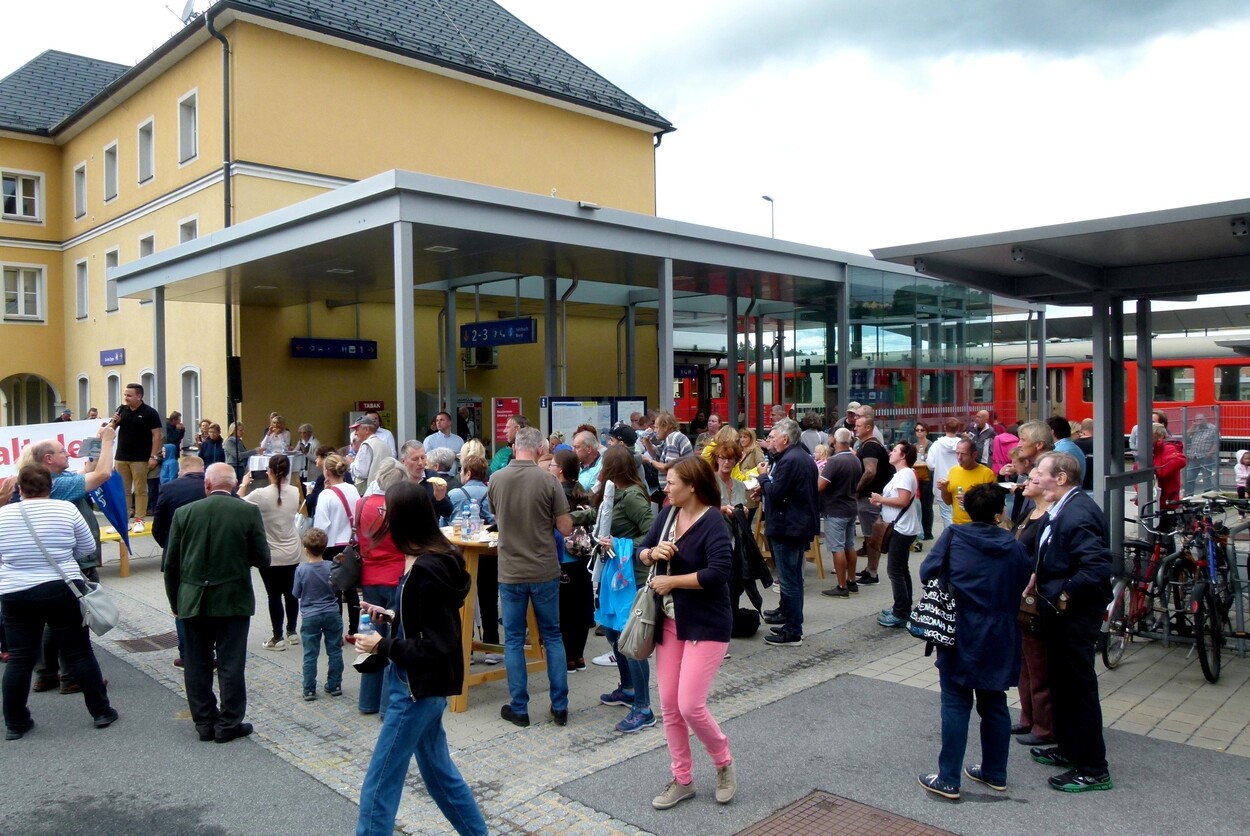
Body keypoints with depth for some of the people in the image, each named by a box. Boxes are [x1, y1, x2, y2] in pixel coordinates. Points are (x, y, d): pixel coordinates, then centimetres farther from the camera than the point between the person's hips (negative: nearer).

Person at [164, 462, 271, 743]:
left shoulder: (184, 512, -1)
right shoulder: (248, 511, -8)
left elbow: (171, 563, 2)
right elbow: (262, 558, -6)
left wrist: (175, 602, 13)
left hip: (193, 601, 2)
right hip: (232, 600, -2)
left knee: (197, 664, 13)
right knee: (230, 664, 6)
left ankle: (204, 722, 21)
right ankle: (228, 724, 12)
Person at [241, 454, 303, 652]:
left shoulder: (261, 495, -19)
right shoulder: (295, 493, -5)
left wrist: (244, 484, 8)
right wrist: (282, 482, 15)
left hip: (270, 555, -4)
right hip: (292, 553, 4)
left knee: (274, 595, 5)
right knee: (290, 592, 16)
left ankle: (278, 638, 12)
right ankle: (292, 632, 28)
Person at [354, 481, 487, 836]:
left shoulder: (426, 570, -25)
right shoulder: (435, 559, 3)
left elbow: (436, 646, -24)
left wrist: (383, 646, -16)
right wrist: (391, 617, 8)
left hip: (418, 689, -10)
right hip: (423, 686, 10)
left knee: (379, 785, 3)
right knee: (438, 769, 23)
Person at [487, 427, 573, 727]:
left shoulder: (496, 480, -4)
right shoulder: (548, 481, -12)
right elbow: (566, 529, -9)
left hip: (511, 572, 1)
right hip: (545, 572, -1)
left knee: (514, 640, 11)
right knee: (552, 637, 12)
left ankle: (519, 709, 15)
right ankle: (560, 706, 17)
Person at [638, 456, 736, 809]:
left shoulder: (712, 523, -18)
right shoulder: (668, 514, 3)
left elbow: (718, 572, -29)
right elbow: (642, 551, 12)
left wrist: (671, 581, -20)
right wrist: (654, 553, -12)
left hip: (705, 625, -7)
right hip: (669, 621, 7)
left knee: (690, 705, -9)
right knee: (669, 705, 9)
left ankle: (724, 763, 20)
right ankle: (682, 780, 26)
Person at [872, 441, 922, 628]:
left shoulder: (905, 473, -16)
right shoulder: (900, 474, 17)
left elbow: (903, 501, -25)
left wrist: (881, 499, -14)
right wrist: (881, 502, 4)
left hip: (902, 529, -11)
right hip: (900, 529, 11)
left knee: (895, 571, -8)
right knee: (901, 570, 15)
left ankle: (900, 614, -4)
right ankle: (904, 609, 23)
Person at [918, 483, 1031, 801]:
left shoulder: (953, 536, -8)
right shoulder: (1014, 546, -1)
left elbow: (926, 572, -7)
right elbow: (1022, 588, 5)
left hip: (960, 635, -3)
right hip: (1000, 639, 3)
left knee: (956, 704, 2)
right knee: (995, 703, 16)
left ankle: (948, 780, 6)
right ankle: (995, 773, 28)